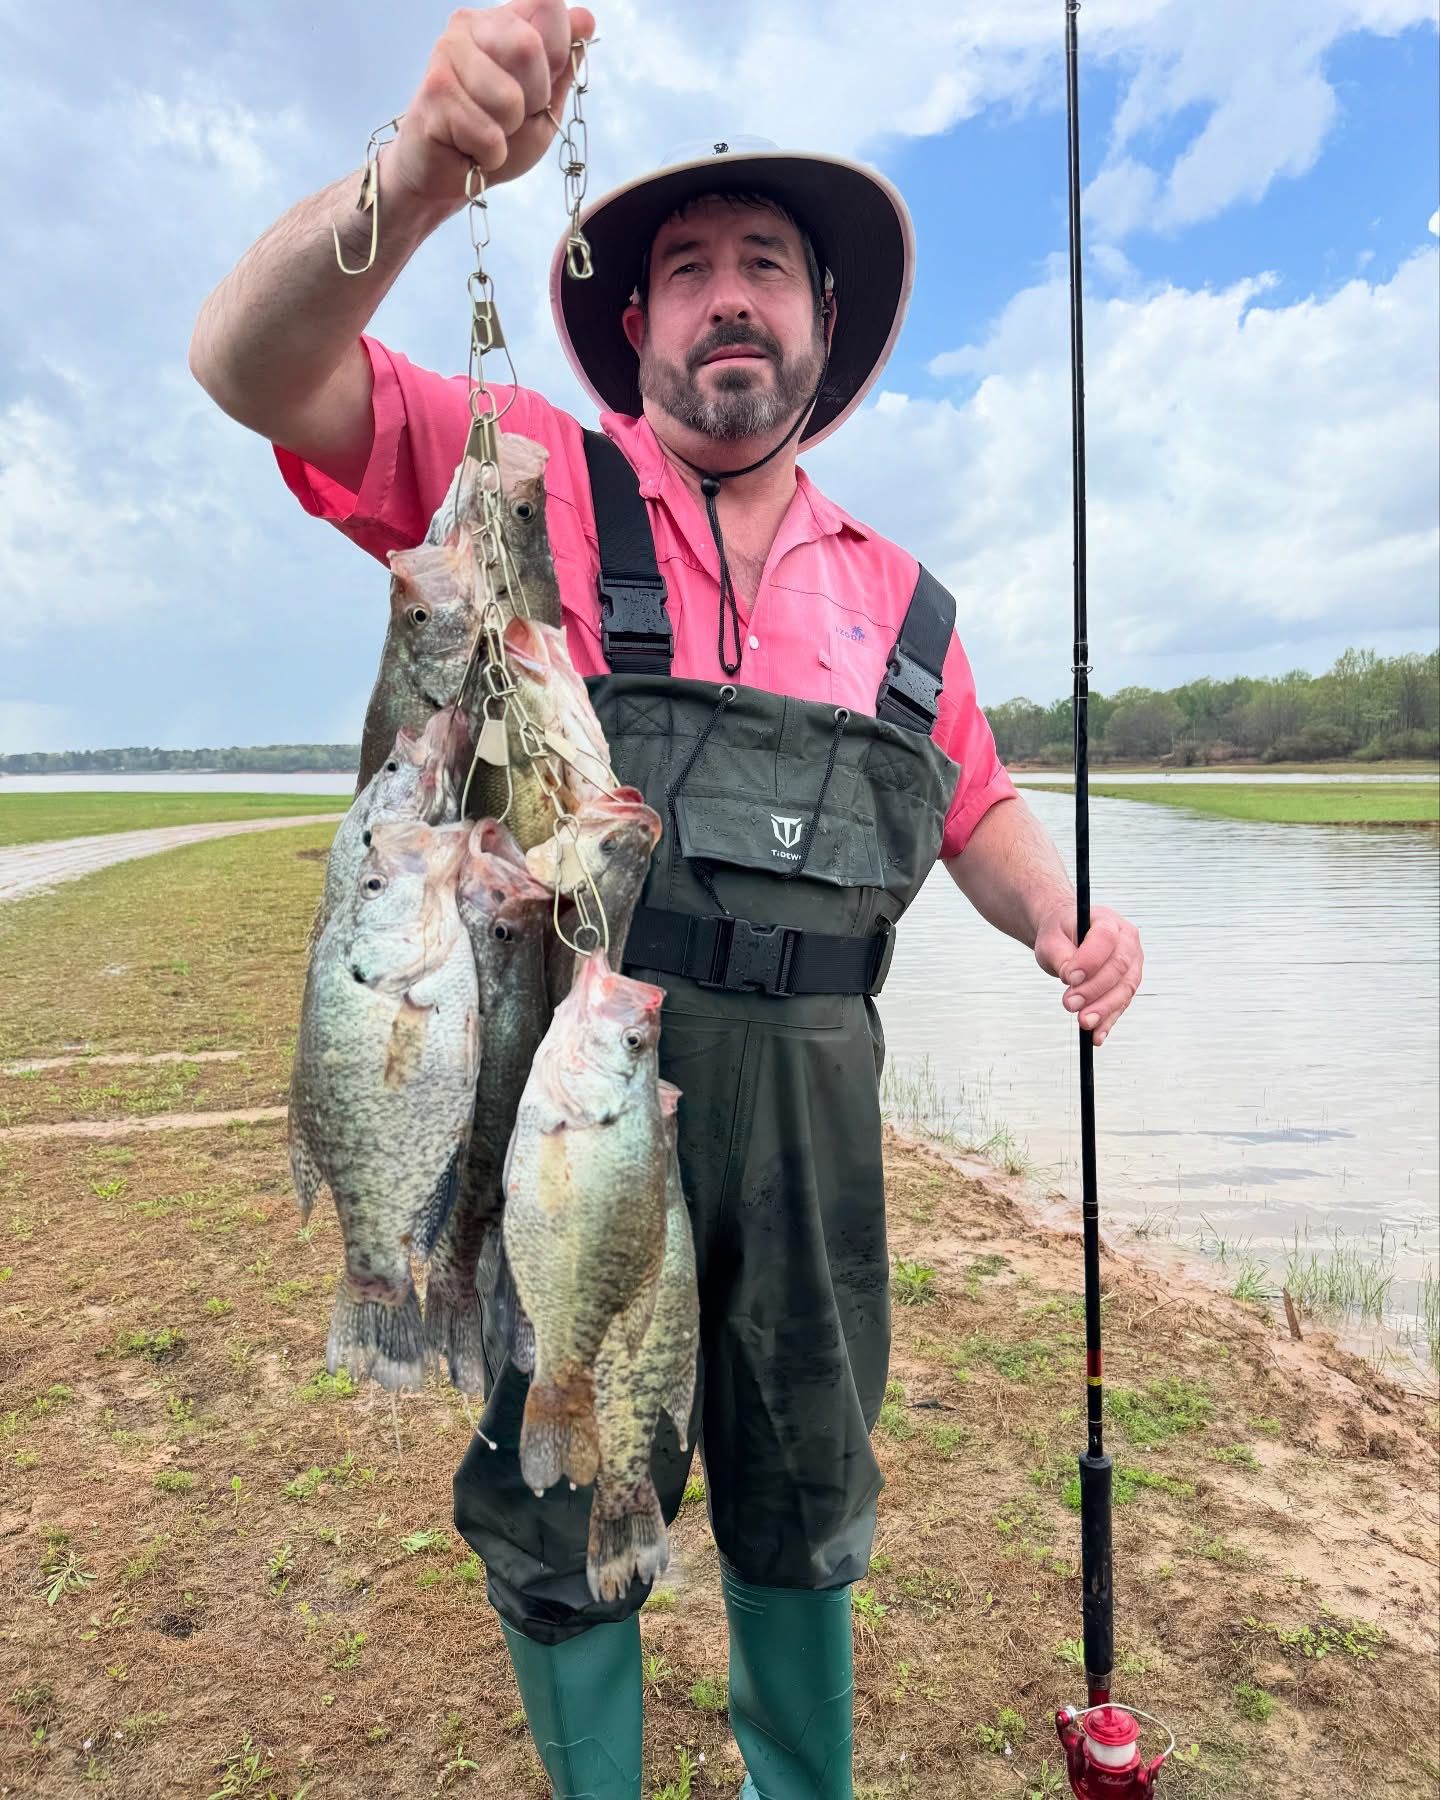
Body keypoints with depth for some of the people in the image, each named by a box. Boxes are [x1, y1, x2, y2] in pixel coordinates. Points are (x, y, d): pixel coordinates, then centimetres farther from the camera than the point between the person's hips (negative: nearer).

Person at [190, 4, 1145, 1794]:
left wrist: (1061, 916, -2)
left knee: (805, 1493, 20)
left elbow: (976, 801, 18)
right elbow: (253, 368, -12)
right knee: (569, 1504, 14)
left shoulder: (901, 598, 11)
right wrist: (420, 174, -29)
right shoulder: (532, 480, -1)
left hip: (807, 1095, 4)